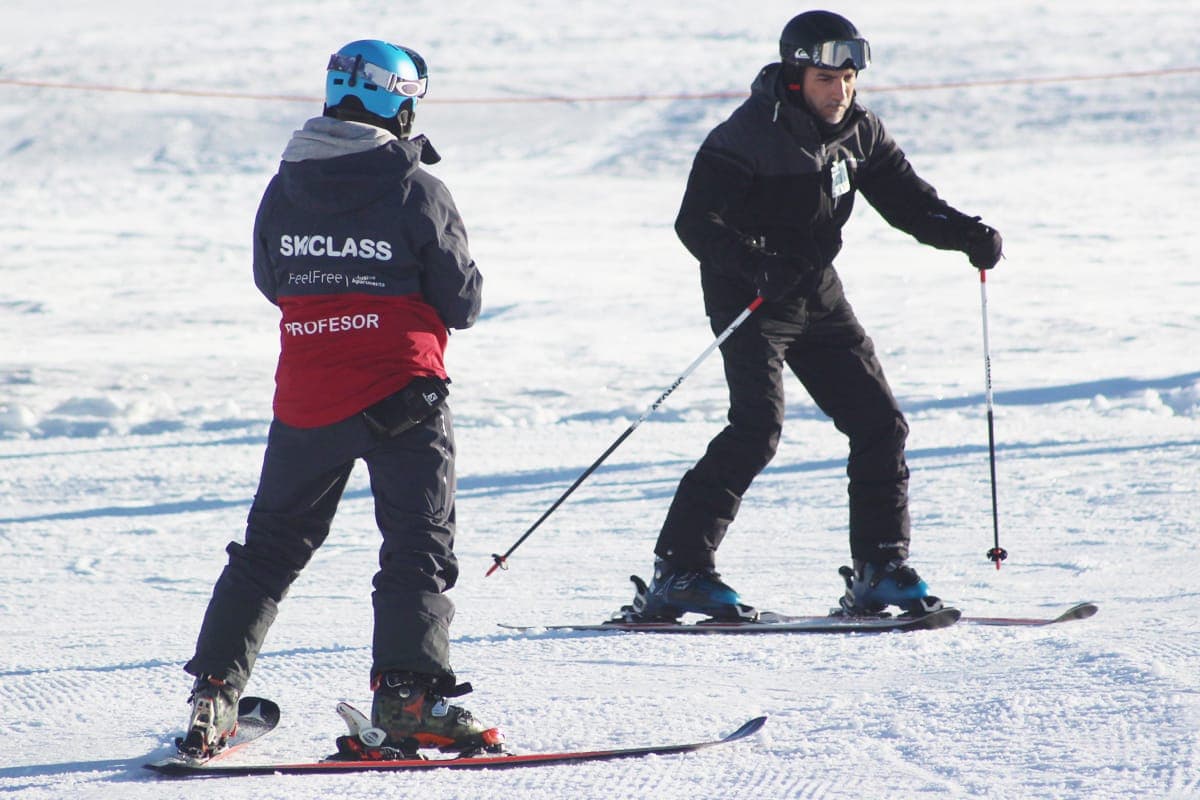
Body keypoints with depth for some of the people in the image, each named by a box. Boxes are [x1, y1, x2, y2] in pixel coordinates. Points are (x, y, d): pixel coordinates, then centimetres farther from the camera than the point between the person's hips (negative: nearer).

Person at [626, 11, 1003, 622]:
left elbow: (906, 198, 12)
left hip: (817, 295, 7)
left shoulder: (857, 132, 2)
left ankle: (880, 570, 14)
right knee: (757, 428, -21)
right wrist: (757, 267, -38)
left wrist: (966, 234, -6)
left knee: (880, 424, 3)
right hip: (750, 296, -7)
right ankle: (678, 570, -19)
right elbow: (696, 221, -22)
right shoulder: (749, 136, -19)